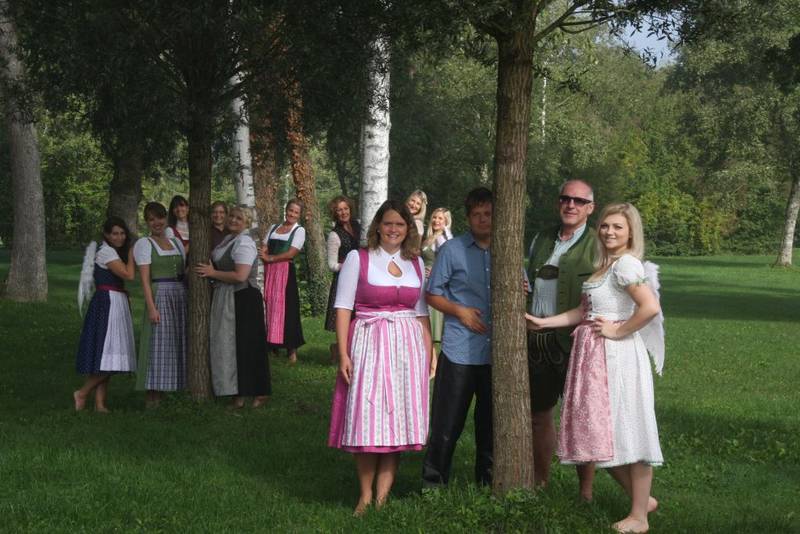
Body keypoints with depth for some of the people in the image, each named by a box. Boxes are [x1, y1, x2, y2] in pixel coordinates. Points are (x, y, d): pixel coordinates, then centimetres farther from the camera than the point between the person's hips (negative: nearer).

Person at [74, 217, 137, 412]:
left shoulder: (113, 252, 19)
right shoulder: (105, 252, -11)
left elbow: (128, 275, 12)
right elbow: (129, 274, -17)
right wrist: (130, 252, -6)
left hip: (116, 304, 10)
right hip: (108, 303, -10)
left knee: (108, 358, 7)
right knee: (108, 354, -11)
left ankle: (100, 403, 7)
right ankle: (82, 393, -1)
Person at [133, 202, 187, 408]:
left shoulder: (176, 242, 16)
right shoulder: (144, 244, 0)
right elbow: (145, 279, -8)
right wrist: (151, 307, -17)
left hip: (181, 297, 6)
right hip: (159, 296, -6)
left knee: (176, 343, 6)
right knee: (157, 344, -7)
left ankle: (162, 393, 12)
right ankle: (151, 396, -4)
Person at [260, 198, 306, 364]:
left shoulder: (299, 230, 6)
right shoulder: (273, 228, 20)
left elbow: (292, 253, -5)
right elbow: (264, 249, 16)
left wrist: (271, 258, -8)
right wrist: (264, 256, -6)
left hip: (285, 271, -5)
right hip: (268, 272, 5)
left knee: (286, 308, -9)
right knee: (268, 305, -2)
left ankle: (292, 349, -8)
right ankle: (271, 344, 3)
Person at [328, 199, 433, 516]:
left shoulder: (416, 263, 11)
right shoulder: (358, 259, 0)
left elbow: (422, 312, 15)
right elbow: (343, 307, -4)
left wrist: (428, 354, 10)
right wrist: (343, 354, -11)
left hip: (407, 347, 3)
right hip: (369, 345, -3)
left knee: (397, 420, 2)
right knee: (367, 419, -4)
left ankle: (383, 495, 9)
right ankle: (366, 495, 7)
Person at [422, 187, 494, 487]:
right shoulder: (452, 250, 1)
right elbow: (433, 294, 3)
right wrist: (459, 311, -11)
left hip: (496, 352, 3)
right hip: (459, 350, -3)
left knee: (491, 421, 12)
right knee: (447, 421, -1)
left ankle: (488, 482, 25)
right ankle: (434, 483, 10)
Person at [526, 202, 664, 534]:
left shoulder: (626, 263, -13)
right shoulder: (606, 264, 16)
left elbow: (650, 307, -26)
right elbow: (584, 311, 17)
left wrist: (618, 331, -16)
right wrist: (543, 323, 13)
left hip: (617, 356, -10)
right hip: (595, 357, 10)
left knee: (626, 432, -2)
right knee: (604, 434, 12)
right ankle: (642, 499, 24)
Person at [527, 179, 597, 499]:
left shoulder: (598, 246, -5)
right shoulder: (541, 242, 14)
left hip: (575, 343, -6)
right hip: (537, 341, 6)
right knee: (539, 414, 14)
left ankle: (586, 491, 13)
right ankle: (540, 483, 29)